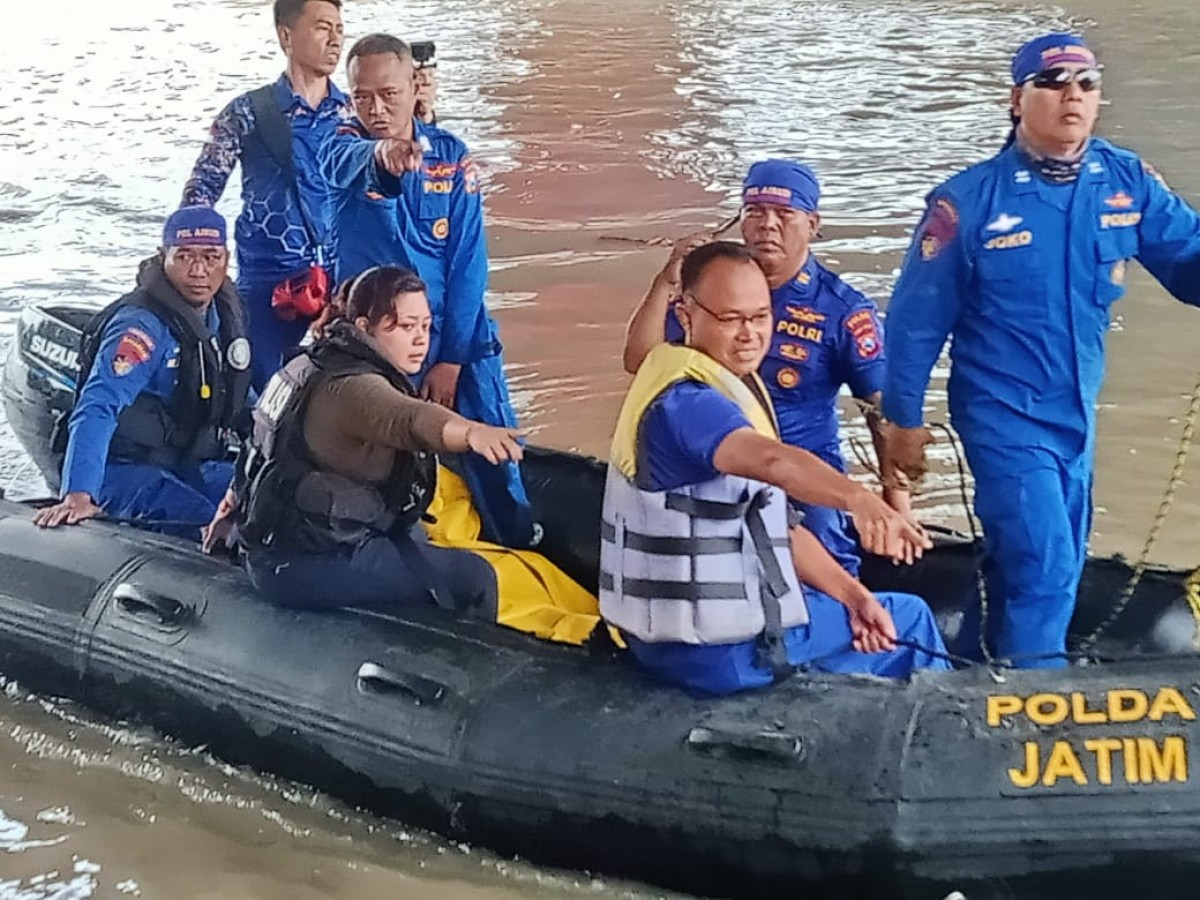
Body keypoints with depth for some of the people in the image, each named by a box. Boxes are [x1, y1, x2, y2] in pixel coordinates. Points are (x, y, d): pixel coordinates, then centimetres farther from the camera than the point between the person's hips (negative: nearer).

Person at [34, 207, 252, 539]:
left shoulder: (228, 309, 6)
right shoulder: (142, 325, -20)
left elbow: (237, 397, 23)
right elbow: (97, 408, -31)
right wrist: (79, 495, -42)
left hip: (194, 468, 8)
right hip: (131, 472, -8)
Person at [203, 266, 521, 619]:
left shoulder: (322, 364, 9)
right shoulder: (350, 388, -23)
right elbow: (408, 419, -45)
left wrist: (235, 504, 36)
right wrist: (471, 432, -64)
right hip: (302, 566, -11)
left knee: (415, 537, 35)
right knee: (471, 577, -18)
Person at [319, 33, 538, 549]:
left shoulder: (451, 155, -1)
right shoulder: (345, 149, -7)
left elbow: (468, 259, -3)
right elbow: (347, 165, -34)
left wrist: (449, 358, -9)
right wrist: (380, 154, -59)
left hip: (457, 336, 1)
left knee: (495, 460, -4)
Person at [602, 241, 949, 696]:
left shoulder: (731, 387, 10)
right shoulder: (688, 402, -22)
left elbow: (775, 526, 10)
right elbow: (771, 460, -44)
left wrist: (855, 596, 0)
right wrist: (861, 500, -60)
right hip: (716, 650, -10)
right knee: (908, 619, 6)